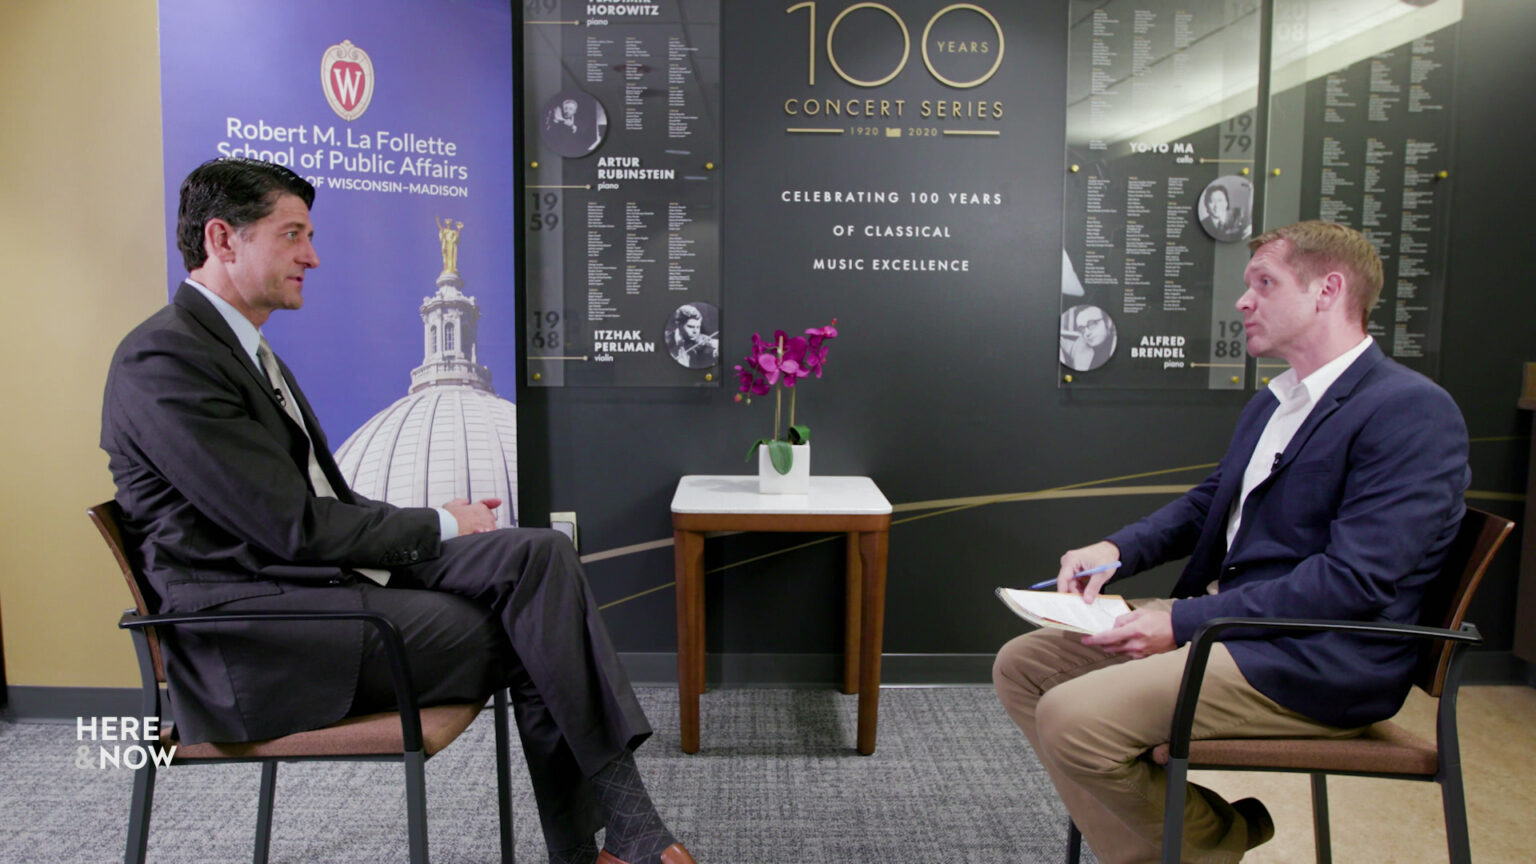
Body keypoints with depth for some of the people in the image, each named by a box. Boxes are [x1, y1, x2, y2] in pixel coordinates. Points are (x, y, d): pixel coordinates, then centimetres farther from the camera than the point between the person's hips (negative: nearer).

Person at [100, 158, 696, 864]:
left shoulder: (241, 346, 18)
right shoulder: (162, 360, -14)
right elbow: (296, 528, -18)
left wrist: (434, 523, 0)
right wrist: (438, 526, -7)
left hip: (331, 572, 8)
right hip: (254, 640, -8)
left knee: (540, 553, -12)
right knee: (528, 635, -13)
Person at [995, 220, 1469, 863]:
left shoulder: (1413, 411, -13)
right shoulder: (1271, 402, 16)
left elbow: (1357, 580, -22)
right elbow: (1208, 503, 24)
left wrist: (1185, 622, -22)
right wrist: (1116, 550, 3)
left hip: (1316, 663, -9)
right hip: (1225, 616, 9)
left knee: (1071, 717, -24)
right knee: (1022, 665, 2)